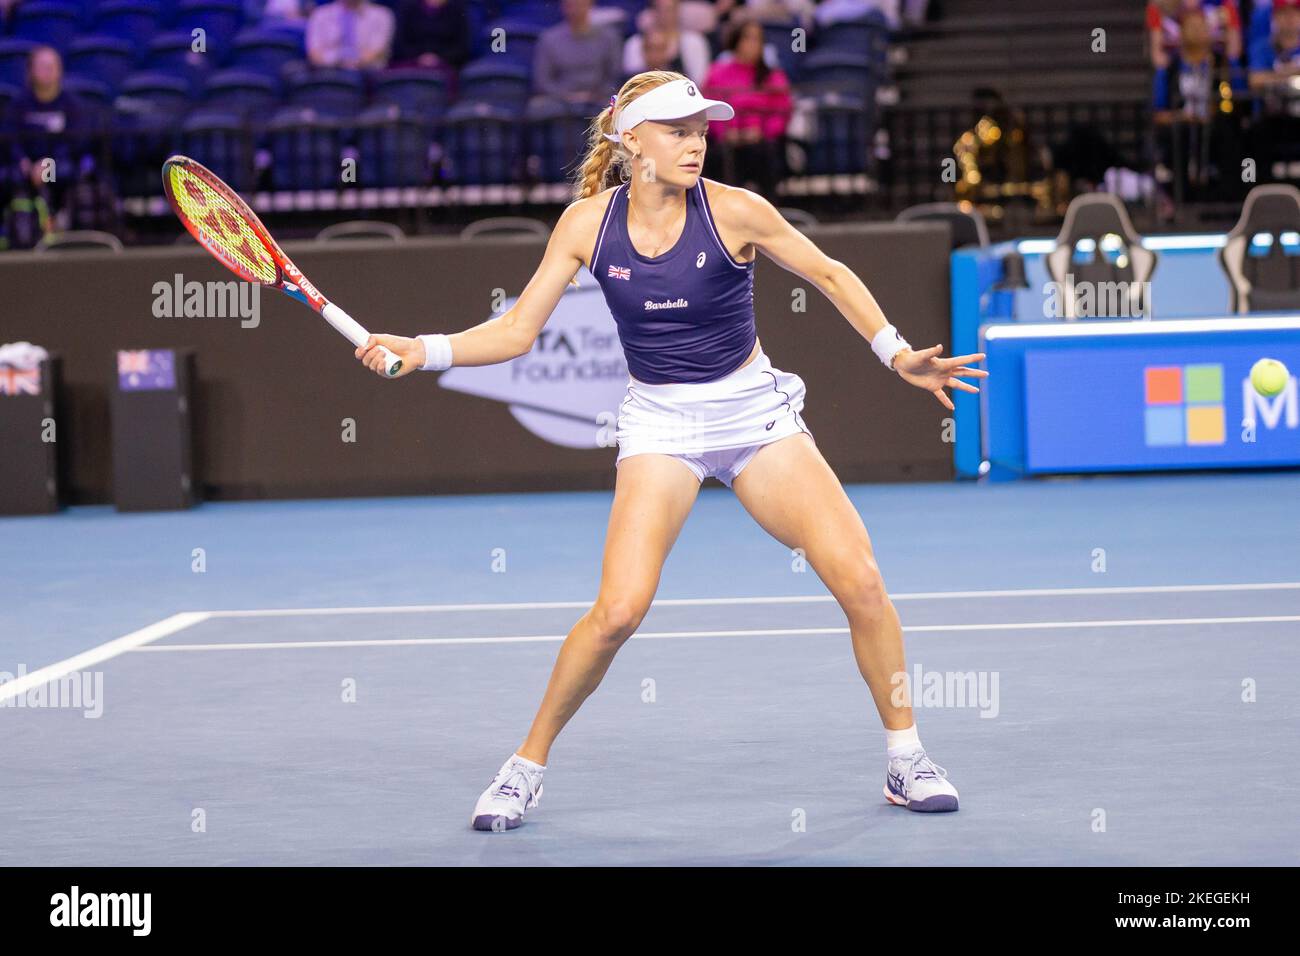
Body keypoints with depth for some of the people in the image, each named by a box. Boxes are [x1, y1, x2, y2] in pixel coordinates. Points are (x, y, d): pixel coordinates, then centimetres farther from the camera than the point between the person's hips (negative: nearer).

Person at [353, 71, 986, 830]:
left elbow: (831, 275, 2)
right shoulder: (588, 222, -8)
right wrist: (422, 351, -18)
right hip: (660, 423, 0)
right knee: (619, 610, -19)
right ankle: (527, 767, 1)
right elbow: (517, 331, -4)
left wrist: (898, 354, -7)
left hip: (755, 411, 0)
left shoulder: (733, 211, -12)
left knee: (860, 579, -11)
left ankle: (906, 758, 8)